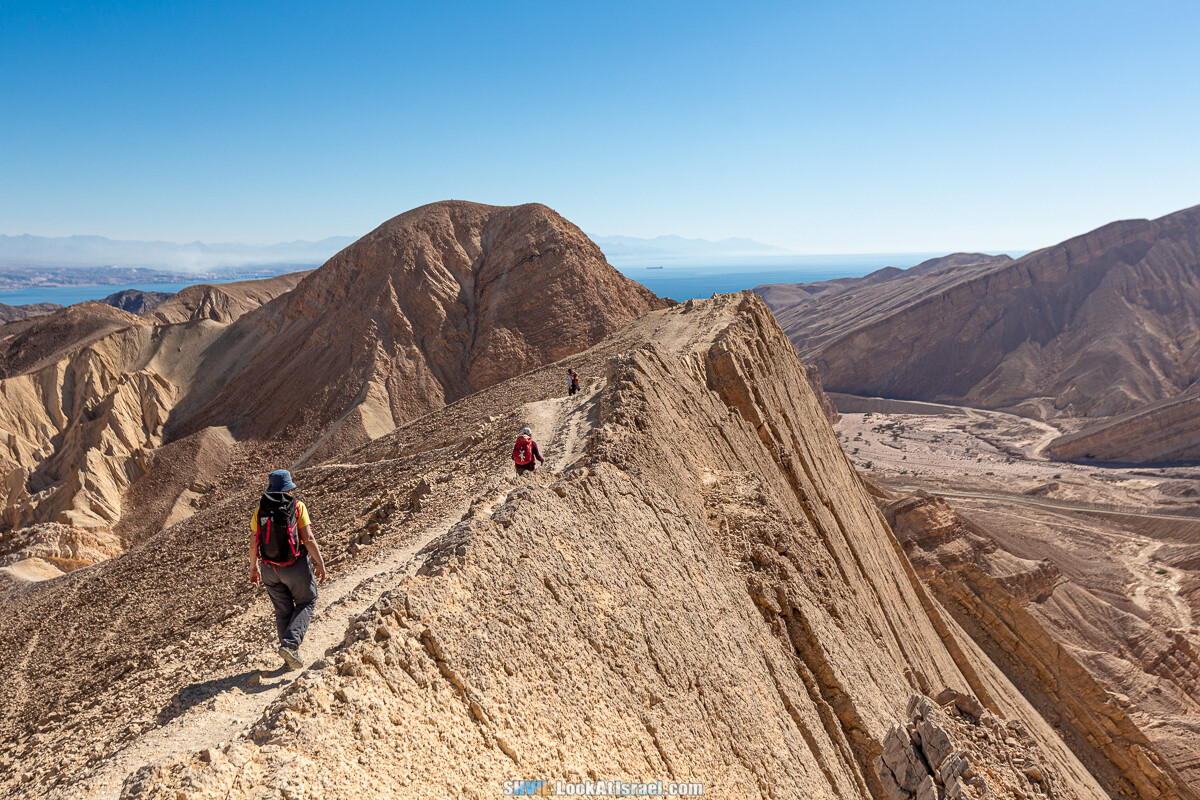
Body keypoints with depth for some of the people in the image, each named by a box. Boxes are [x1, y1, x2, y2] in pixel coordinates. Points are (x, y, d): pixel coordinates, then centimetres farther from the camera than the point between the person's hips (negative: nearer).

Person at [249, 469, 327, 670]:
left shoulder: (260, 510, -1)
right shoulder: (297, 507, -12)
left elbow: (253, 543, 1)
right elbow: (308, 539, -16)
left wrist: (253, 568, 14)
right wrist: (320, 563, -8)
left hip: (269, 568, 4)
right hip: (296, 566, -4)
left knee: (283, 610, 17)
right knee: (306, 603, 16)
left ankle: (291, 656, 24)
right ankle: (290, 644, -3)